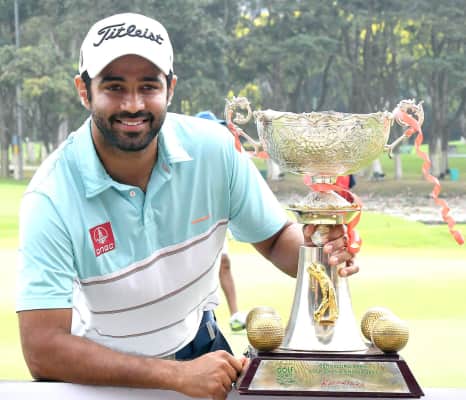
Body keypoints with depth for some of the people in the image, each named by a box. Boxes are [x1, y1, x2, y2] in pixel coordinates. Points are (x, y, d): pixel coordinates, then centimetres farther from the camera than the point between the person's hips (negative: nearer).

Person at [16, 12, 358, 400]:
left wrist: (316, 251, -24)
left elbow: (275, 238, 1)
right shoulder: (51, 198, -23)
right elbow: (42, 350, -27)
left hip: (200, 348, 1)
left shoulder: (214, 147, -13)